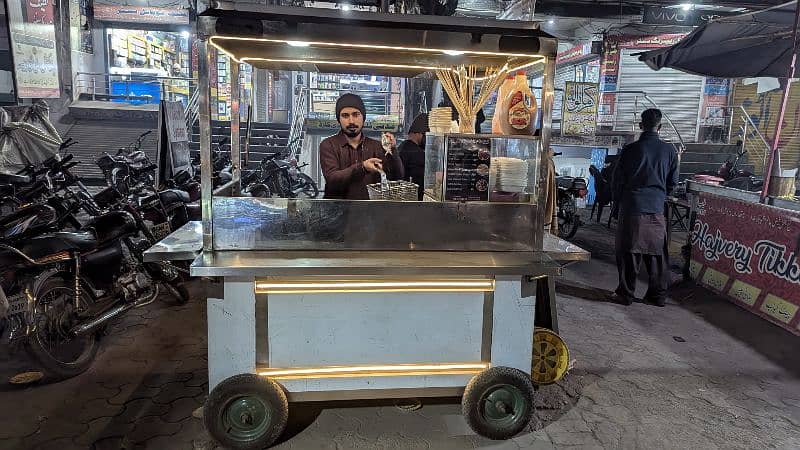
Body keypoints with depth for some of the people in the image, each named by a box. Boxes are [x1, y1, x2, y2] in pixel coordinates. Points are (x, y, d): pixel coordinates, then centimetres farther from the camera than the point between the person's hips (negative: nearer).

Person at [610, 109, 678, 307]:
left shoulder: (630, 149, -6)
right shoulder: (669, 150, 1)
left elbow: (617, 179, -1)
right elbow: (673, 182, 8)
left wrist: (617, 201, 14)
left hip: (632, 208, -2)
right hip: (657, 209, 3)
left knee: (628, 252, 5)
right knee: (657, 252, 11)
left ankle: (626, 293, 10)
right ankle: (658, 294, 19)